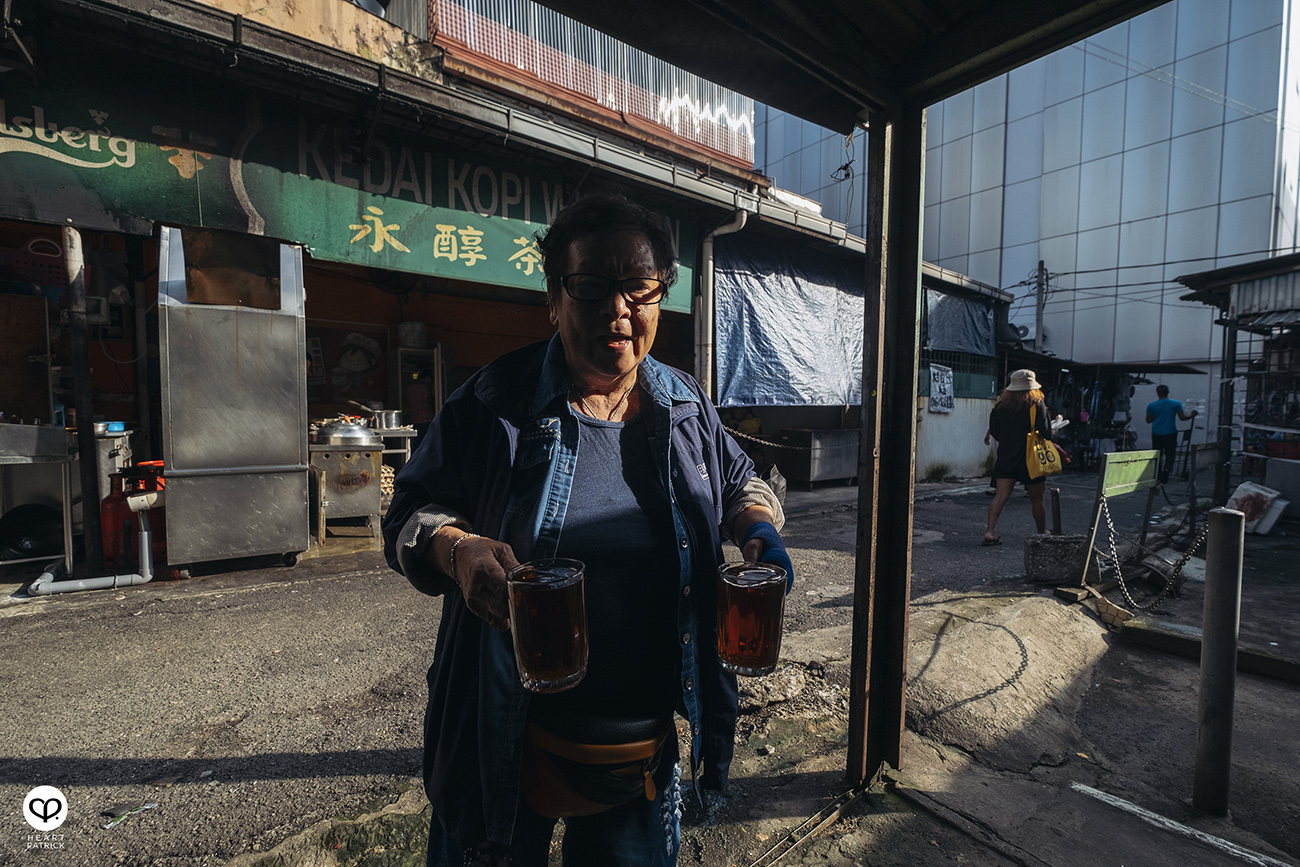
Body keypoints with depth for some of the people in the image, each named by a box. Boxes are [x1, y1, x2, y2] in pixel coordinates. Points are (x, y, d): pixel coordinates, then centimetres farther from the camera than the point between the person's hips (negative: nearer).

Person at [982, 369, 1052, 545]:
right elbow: (1046, 433, -9)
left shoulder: (1000, 405, 1)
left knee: (1000, 496, -1)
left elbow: (995, 432, 6)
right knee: (1037, 499, 13)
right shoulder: (1037, 404, -8)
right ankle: (1042, 533, 28)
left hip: (1005, 457, 2)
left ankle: (990, 531, -12)